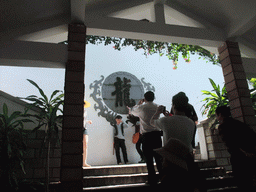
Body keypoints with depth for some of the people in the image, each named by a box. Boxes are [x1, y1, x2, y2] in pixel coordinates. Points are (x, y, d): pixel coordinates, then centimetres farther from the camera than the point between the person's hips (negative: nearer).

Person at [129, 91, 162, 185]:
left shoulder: (142, 107, -5)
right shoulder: (156, 107, 8)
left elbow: (132, 111, 13)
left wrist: (138, 104, 26)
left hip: (147, 136, -4)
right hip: (157, 134, 5)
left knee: (149, 159, 3)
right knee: (158, 157, 13)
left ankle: (153, 180, 8)